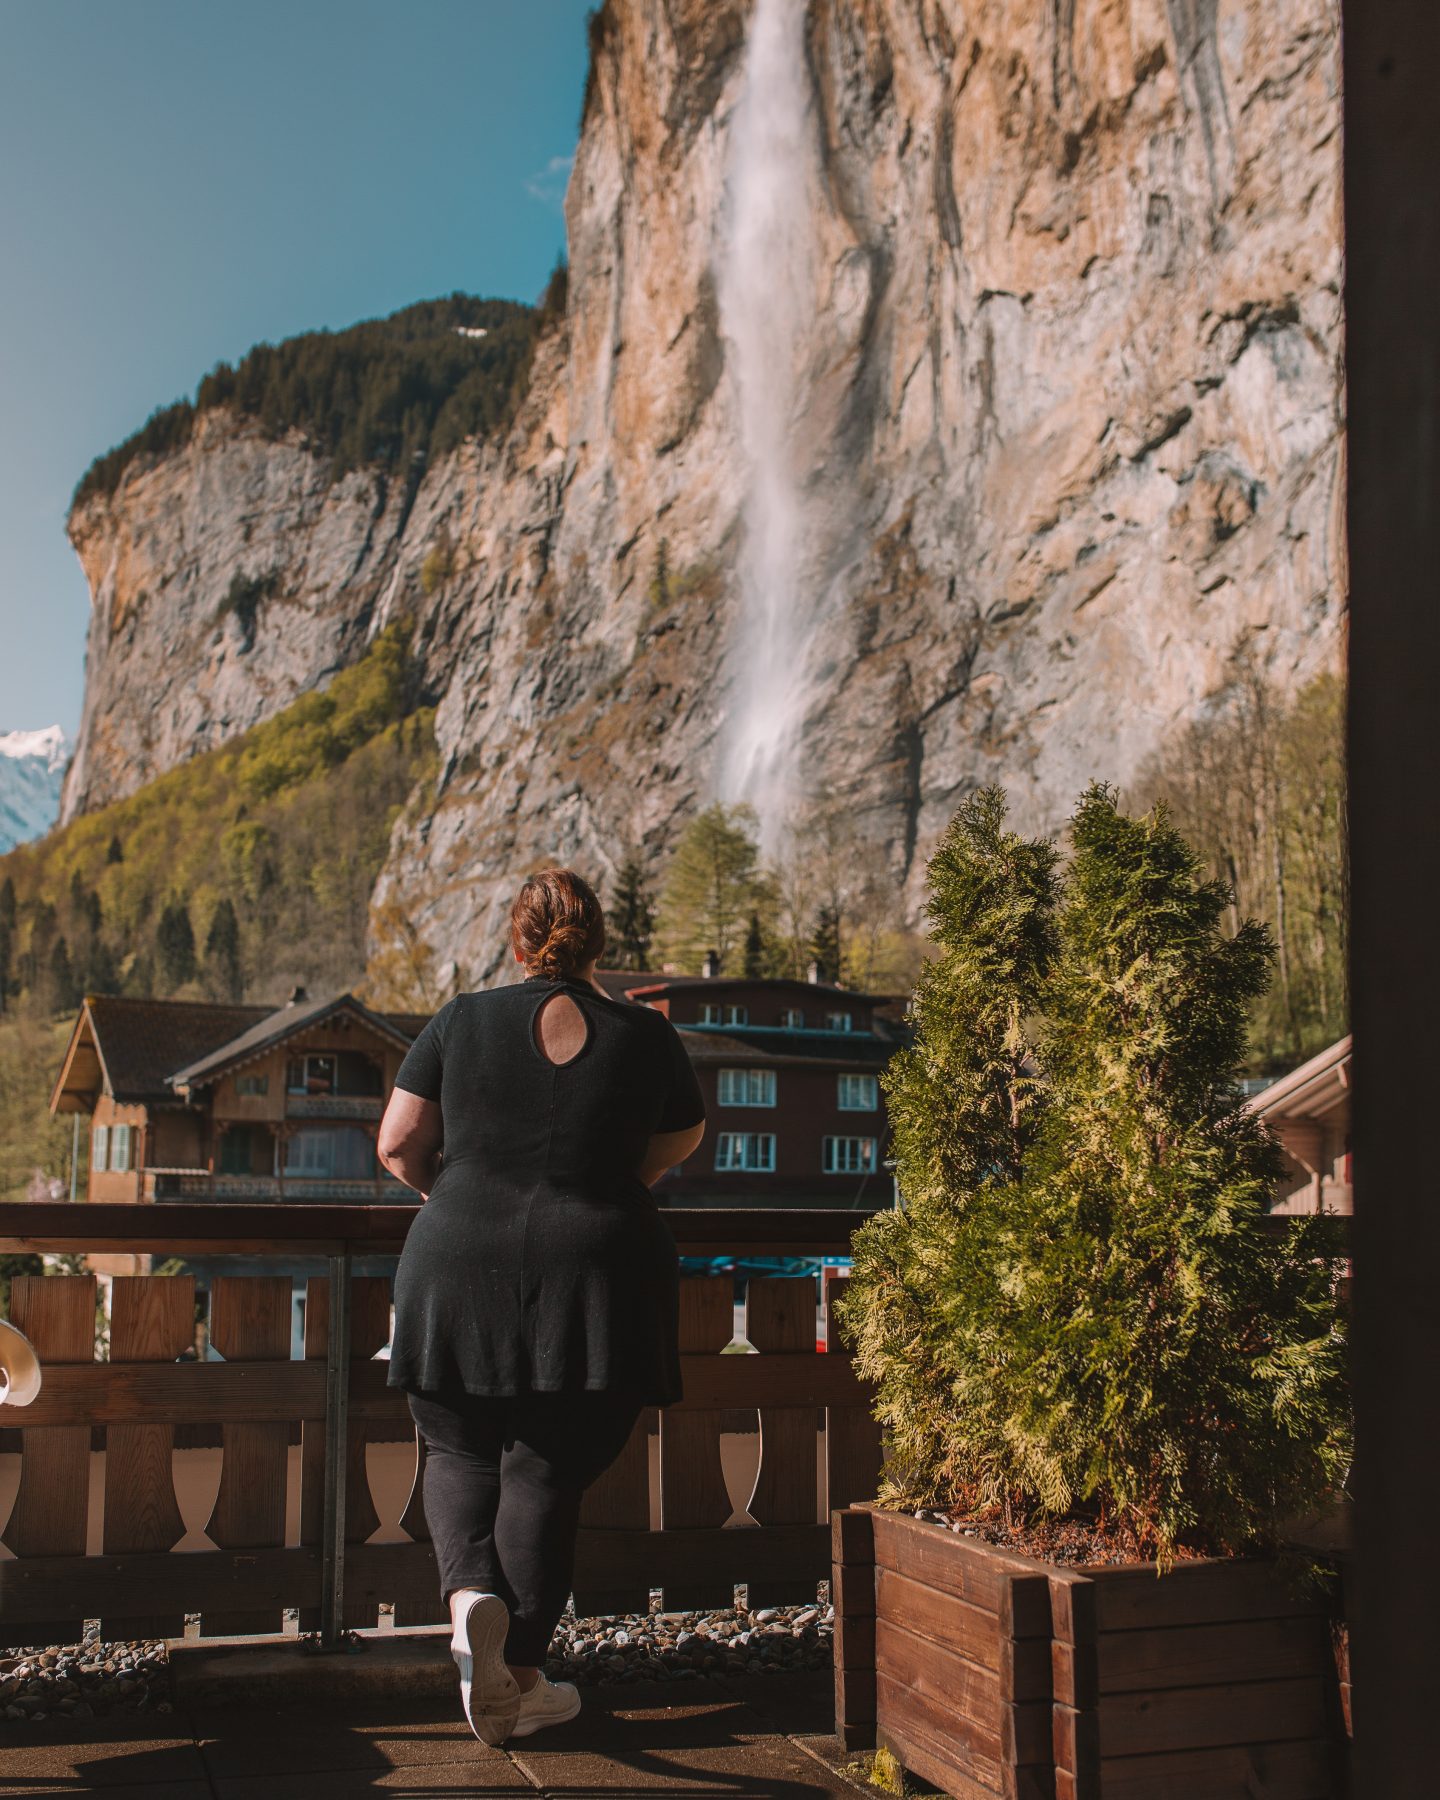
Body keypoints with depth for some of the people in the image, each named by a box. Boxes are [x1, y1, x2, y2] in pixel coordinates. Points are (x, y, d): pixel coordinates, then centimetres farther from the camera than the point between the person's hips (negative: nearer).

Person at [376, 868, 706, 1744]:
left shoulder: (463, 1022, 0)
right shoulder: (647, 1035, 1)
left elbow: (398, 1142, 0)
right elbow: (683, 1138, 17)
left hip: (462, 1269, 1)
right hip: (595, 1282, 0)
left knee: (460, 1452, 19)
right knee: (547, 1474, 7)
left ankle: (470, 1592, -6)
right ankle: (516, 1683, 11)